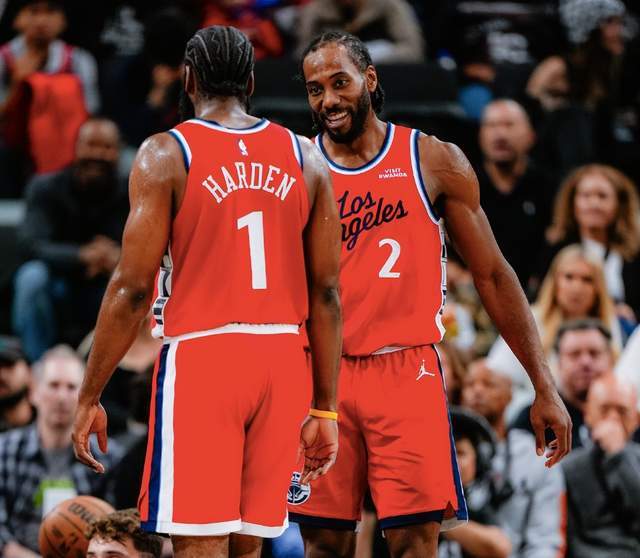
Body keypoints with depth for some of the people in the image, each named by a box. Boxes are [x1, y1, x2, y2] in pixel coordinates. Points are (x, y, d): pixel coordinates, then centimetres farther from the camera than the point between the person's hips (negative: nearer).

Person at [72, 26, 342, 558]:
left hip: (201, 356, -4)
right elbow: (326, 292, 7)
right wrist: (325, 407, 12)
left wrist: (90, 398, -2)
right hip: (283, 358, 4)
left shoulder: (166, 154, -3)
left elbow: (134, 287, -8)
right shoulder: (305, 158, 9)